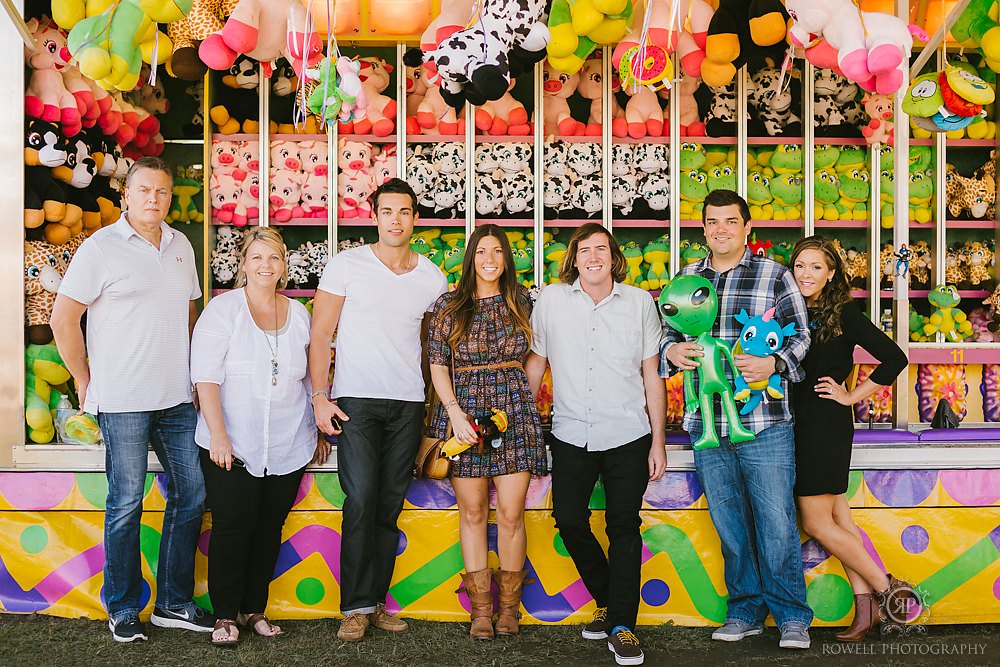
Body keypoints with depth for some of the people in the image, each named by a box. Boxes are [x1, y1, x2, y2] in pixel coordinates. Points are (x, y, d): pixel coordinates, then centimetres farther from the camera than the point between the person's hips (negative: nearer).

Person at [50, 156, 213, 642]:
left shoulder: (181, 246, 12)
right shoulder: (102, 247, -5)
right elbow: (63, 318, -6)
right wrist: (85, 381, -5)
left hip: (176, 398, 6)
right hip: (123, 401, -6)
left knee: (191, 493, 7)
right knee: (126, 503, 1)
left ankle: (174, 602, 20)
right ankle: (122, 610, 16)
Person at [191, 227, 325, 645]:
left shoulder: (299, 314, 10)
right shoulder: (223, 309, -3)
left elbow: (311, 379, 18)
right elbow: (206, 376, -9)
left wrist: (320, 431, 16)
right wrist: (218, 434, -17)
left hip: (288, 447, 4)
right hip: (232, 446, -4)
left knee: (270, 526, 8)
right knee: (232, 527, -4)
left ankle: (255, 610, 21)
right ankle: (225, 615, 10)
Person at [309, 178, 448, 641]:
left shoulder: (432, 278, 8)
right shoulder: (346, 265, -1)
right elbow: (320, 334, 0)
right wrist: (320, 396, -9)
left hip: (409, 404, 3)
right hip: (356, 400, -3)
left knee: (389, 508, 6)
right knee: (362, 501, -12)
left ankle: (376, 602, 16)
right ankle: (356, 607, -2)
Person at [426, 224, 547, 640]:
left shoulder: (521, 301, 9)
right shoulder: (449, 306, 5)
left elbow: (536, 355, 17)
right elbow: (438, 364, 2)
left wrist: (523, 400, 10)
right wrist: (454, 412, -10)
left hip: (514, 412, 0)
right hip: (464, 408, 0)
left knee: (511, 513, -2)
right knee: (473, 513, 3)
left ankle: (509, 606, 12)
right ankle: (480, 609, 12)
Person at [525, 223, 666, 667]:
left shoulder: (640, 302, 1)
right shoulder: (551, 300, 2)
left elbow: (652, 375, 4)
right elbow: (535, 363, 12)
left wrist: (659, 441, 1)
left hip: (628, 435, -1)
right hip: (571, 434, 2)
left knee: (624, 526, -1)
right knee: (568, 519, 4)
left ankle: (622, 624, 10)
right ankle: (607, 601, 27)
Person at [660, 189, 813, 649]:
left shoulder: (774, 275, 3)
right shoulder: (687, 278, 13)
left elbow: (800, 334, 3)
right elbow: (669, 331, 20)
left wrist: (773, 364, -16)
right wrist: (671, 351, -3)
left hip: (765, 424, -3)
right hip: (707, 425, 4)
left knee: (776, 522, 0)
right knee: (729, 524, 12)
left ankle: (792, 616, 16)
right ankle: (746, 610, 26)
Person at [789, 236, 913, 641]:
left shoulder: (843, 314, -7)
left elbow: (894, 358, -11)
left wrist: (852, 395, -8)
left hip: (826, 425, -7)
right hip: (799, 425, 7)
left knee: (816, 523, -4)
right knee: (837, 519, 8)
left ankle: (886, 589, 10)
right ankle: (866, 607, 14)